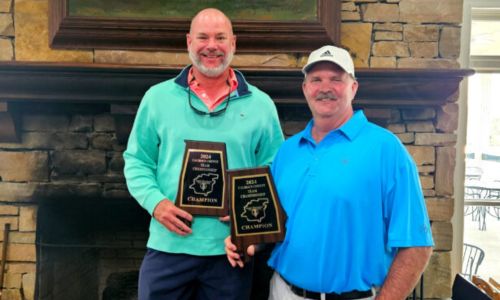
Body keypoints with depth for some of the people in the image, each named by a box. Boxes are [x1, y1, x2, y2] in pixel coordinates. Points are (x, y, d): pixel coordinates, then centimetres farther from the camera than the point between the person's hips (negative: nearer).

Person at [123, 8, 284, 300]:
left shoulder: (261, 104, 2)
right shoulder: (158, 97, 2)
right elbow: (137, 161, 5)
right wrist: (155, 202, -12)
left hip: (230, 251, 1)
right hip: (168, 247, 0)